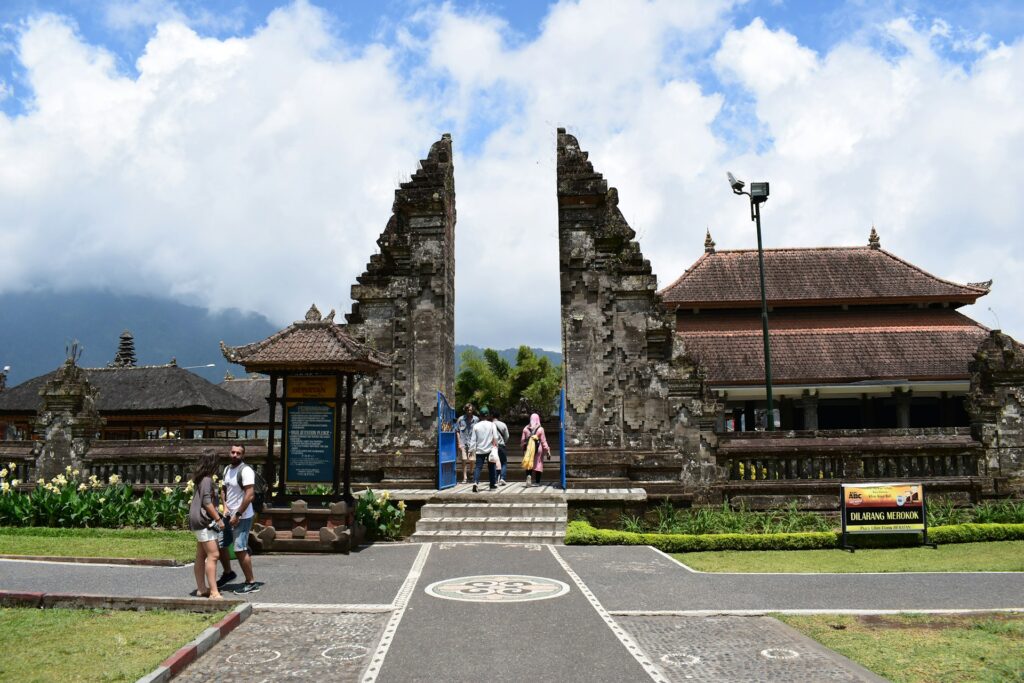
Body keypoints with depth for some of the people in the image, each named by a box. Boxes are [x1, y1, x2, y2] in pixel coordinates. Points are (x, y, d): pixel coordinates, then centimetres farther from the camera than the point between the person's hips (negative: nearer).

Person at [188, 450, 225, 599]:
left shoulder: (201, 479, 14)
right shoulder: (207, 480, -16)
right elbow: (207, 502, -20)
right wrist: (218, 519, -16)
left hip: (199, 521, 11)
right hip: (203, 521, -11)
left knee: (201, 556, 14)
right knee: (213, 555, -13)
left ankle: (201, 588, 21)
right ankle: (214, 592, -15)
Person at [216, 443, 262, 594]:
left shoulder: (246, 471, -16)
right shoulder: (227, 469, 11)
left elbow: (249, 495, -22)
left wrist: (237, 515, -20)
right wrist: (225, 506, 4)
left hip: (242, 517, -9)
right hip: (229, 516, 9)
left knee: (240, 549, -9)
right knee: (220, 545, 15)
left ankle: (251, 583, 1)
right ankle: (228, 573, 38)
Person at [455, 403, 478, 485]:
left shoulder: (476, 419, 0)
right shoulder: (460, 419, -1)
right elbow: (457, 431, 4)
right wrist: (459, 443, 0)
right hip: (463, 443, 0)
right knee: (464, 460, -3)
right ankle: (464, 478, 5)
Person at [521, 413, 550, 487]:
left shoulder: (526, 429, 0)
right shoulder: (540, 429, -8)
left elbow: (523, 441, 6)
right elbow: (543, 441, -7)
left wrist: (523, 449, 21)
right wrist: (547, 451, 0)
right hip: (538, 449, -2)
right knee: (538, 464, 7)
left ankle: (528, 475, -17)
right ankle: (537, 482, 8)